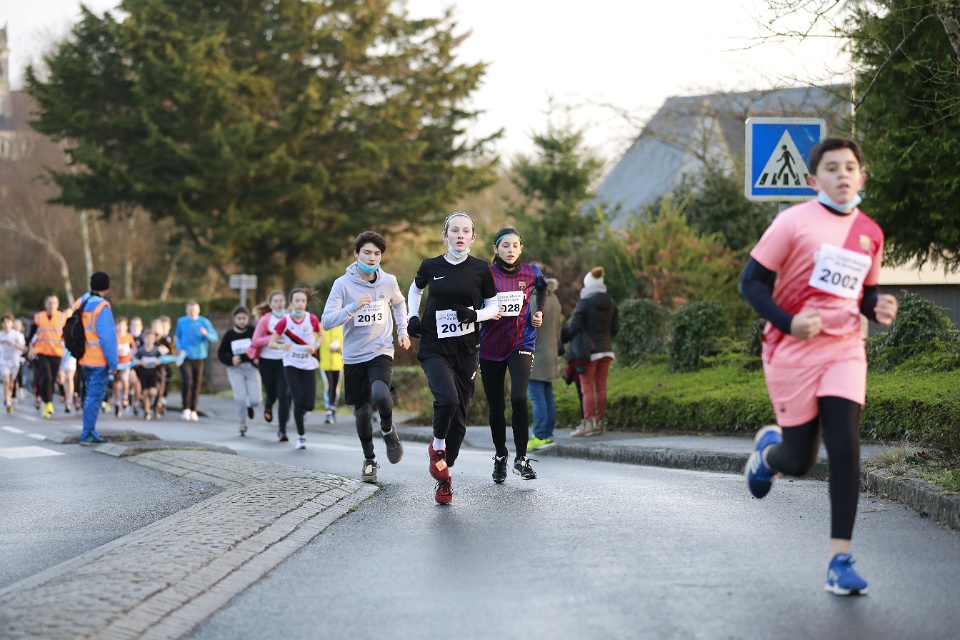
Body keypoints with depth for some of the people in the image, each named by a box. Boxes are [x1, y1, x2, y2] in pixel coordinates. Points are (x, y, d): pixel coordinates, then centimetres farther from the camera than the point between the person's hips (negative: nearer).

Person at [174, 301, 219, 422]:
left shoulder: (204, 322, -1)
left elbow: (215, 337, -6)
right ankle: (186, 409, -9)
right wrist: (180, 348, -1)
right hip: (185, 357, 0)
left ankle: (193, 410, 17)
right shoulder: (181, 321, 5)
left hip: (199, 357, 1)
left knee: (197, 384, 5)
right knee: (186, 382, -16)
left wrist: (206, 334, -26)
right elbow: (177, 336, 16)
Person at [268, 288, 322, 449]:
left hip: (309, 364, 1)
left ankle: (302, 412, 33)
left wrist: (315, 345, -10)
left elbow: (321, 336, 12)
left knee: (309, 404, -5)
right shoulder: (284, 321, -9)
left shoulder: (312, 319, -6)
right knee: (298, 401, -9)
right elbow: (271, 343, -4)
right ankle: (301, 436, 6)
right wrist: (281, 346, -26)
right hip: (291, 364, -1)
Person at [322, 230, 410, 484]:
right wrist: (354, 307, -29)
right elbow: (327, 321, -17)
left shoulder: (389, 282, -1)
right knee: (362, 411, 5)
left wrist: (403, 330, 12)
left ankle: (388, 430, 4)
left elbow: (398, 303, 23)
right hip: (354, 356, 0)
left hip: (381, 352, 0)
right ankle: (369, 460, 26)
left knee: (380, 393, -28)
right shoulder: (343, 284, -10)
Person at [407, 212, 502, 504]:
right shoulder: (430, 267, 1)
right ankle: (437, 447, 4)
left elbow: (494, 306, 8)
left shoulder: (480, 269, -1)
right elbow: (415, 289, 22)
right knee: (447, 399, -26)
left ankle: (443, 478, 21)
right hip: (434, 349, -1)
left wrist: (476, 315, -12)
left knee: (458, 417, 5)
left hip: (466, 351, 1)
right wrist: (413, 318, 7)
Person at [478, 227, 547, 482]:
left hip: (521, 344, 0)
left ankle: (521, 458, -10)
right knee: (496, 407, 9)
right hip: (491, 347, 0)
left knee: (518, 398, -20)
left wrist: (539, 312, 10)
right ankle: (500, 457, 30)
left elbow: (541, 289, 24)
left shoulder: (530, 273, 0)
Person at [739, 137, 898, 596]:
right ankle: (767, 449, 42)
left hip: (844, 350, 3)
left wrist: (879, 308, -2)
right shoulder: (795, 222, -7)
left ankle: (840, 560, -8)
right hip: (793, 351, -3)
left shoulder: (871, 234, 8)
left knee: (845, 451, -12)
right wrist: (788, 323, -21)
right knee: (799, 461, 3)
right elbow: (751, 281, -7)